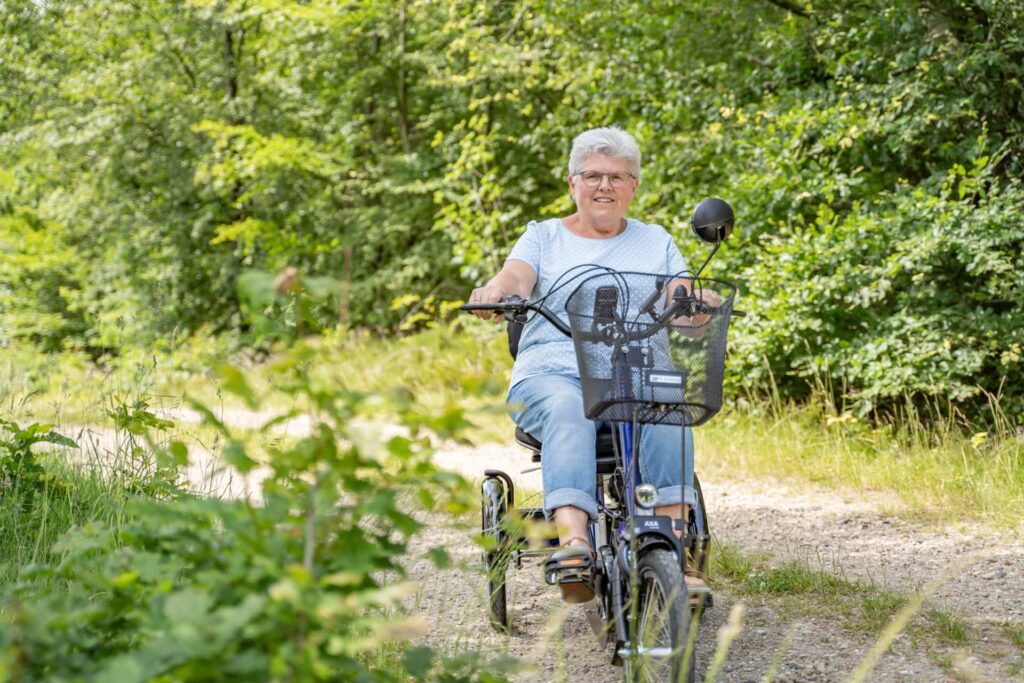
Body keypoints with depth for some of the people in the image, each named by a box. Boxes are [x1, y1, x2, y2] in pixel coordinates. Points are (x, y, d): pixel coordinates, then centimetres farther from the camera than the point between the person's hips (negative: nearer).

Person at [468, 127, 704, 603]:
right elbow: (517, 279, 0)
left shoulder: (655, 242, 24)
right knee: (568, 412, -37)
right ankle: (573, 538, -55)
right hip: (552, 372, -1)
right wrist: (495, 291, -25)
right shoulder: (545, 236, 20)